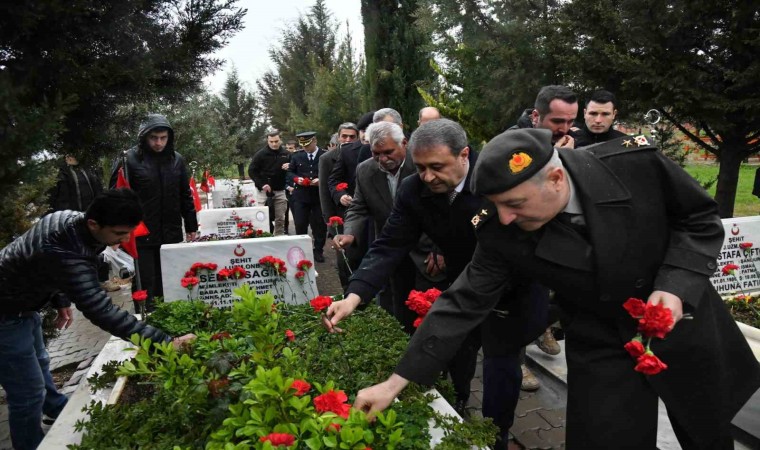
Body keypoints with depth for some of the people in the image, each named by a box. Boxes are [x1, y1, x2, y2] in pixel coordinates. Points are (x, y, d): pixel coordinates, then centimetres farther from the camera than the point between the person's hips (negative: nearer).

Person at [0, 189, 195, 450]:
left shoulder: (71, 218, -13)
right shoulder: (67, 257, -41)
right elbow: (103, 313, -43)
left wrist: (62, 300, 11)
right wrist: (166, 342, -45)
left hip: (21, 303, 10)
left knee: (38, 363, 30)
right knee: (29, 394, 0)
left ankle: (57, 408, 54)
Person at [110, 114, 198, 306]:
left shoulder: (176, 159, 7)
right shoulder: (129, 159, -6)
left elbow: (185, 196, 13)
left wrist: (191, 226, 13)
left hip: (171, 235, 4)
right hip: (140, 237, -4)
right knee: (144, 289, 3)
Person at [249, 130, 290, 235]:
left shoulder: (286, 154, 7)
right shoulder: (261, 154, -4)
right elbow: (251, 171, -3)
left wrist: (289, 167, -8)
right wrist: (261, 184, -13)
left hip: (280, 191, 3)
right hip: (264, 190, -3)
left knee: (280, 219, 6)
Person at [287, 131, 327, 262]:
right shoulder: (296, 156, 9)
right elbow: (289, 172, 12)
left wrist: (322, 180, -20)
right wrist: (296, 178, -8)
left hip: (320, 196, -2)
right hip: (300, 196, 2)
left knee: (320, 225, 5)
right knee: (300, 225, 4)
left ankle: (318, 250, 19)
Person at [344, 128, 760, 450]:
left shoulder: (634, 162, -26)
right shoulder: (502, 234, -24)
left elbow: (702, 219, -10)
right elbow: (463, 304, -19)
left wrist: (675, 285, -25)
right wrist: (395, 382, -20)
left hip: (687, 326, 1)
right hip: (602, 348, -1)